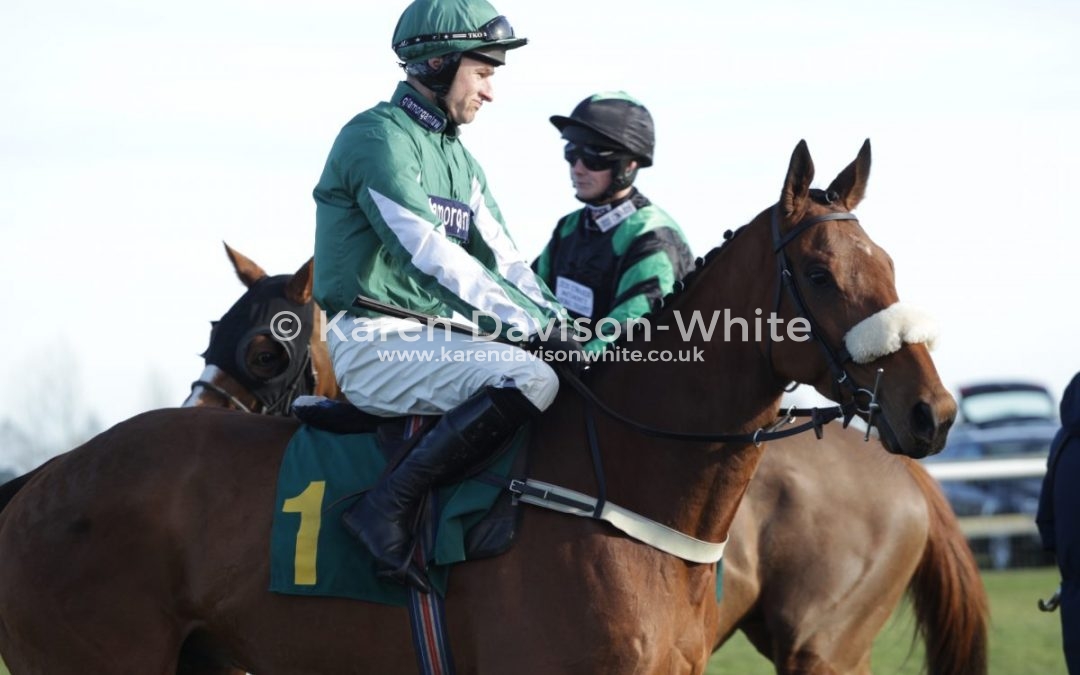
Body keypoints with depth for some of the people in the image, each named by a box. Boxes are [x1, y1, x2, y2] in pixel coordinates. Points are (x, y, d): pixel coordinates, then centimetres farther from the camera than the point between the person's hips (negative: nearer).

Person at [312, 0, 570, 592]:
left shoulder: (458, 158, 20)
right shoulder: (378, 138, -11)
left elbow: (502, 258, 15)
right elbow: (431, 257, -20)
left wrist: (563, 321, -3)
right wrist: (535, 324, -22)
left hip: (434, 338, 10)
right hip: (376, 345, -10)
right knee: (532, 379, -29)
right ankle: (389, 508, -28)